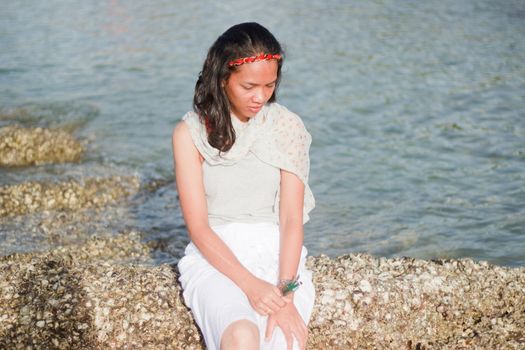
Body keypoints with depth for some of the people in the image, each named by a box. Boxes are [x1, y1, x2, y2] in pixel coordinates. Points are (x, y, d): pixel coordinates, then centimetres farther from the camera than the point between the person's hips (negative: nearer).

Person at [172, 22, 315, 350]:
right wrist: (249, 284, -20)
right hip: (215, 258, -1)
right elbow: (198, 227, -6)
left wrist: (285, 292, -19)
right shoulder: (191, 132, -1)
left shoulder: (287, 126, 3)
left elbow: (291, 219, -4)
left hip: (277, 254, 1)